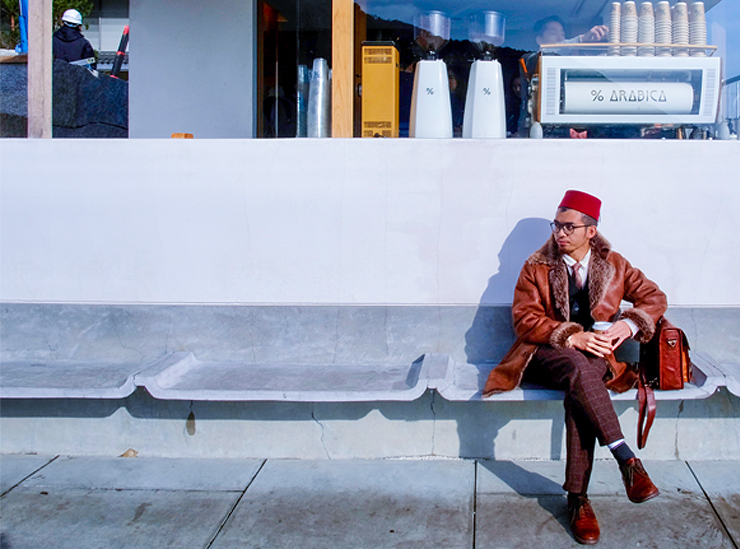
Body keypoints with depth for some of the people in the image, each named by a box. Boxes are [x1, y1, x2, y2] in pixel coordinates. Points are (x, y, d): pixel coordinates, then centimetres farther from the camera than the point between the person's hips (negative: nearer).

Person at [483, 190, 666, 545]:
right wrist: (571, 336, -19)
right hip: (547, 354, -1)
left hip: (593, 354, 1)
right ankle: (627, 461, -40)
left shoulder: (613, 265, 11)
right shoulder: (536, 268, 4)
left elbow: (654, 297, 13)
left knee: (579, 395, -35)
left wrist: (629, 323, -9)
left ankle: (577, 498, -31)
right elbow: (524, 320, -4)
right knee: (577, 368, -38)